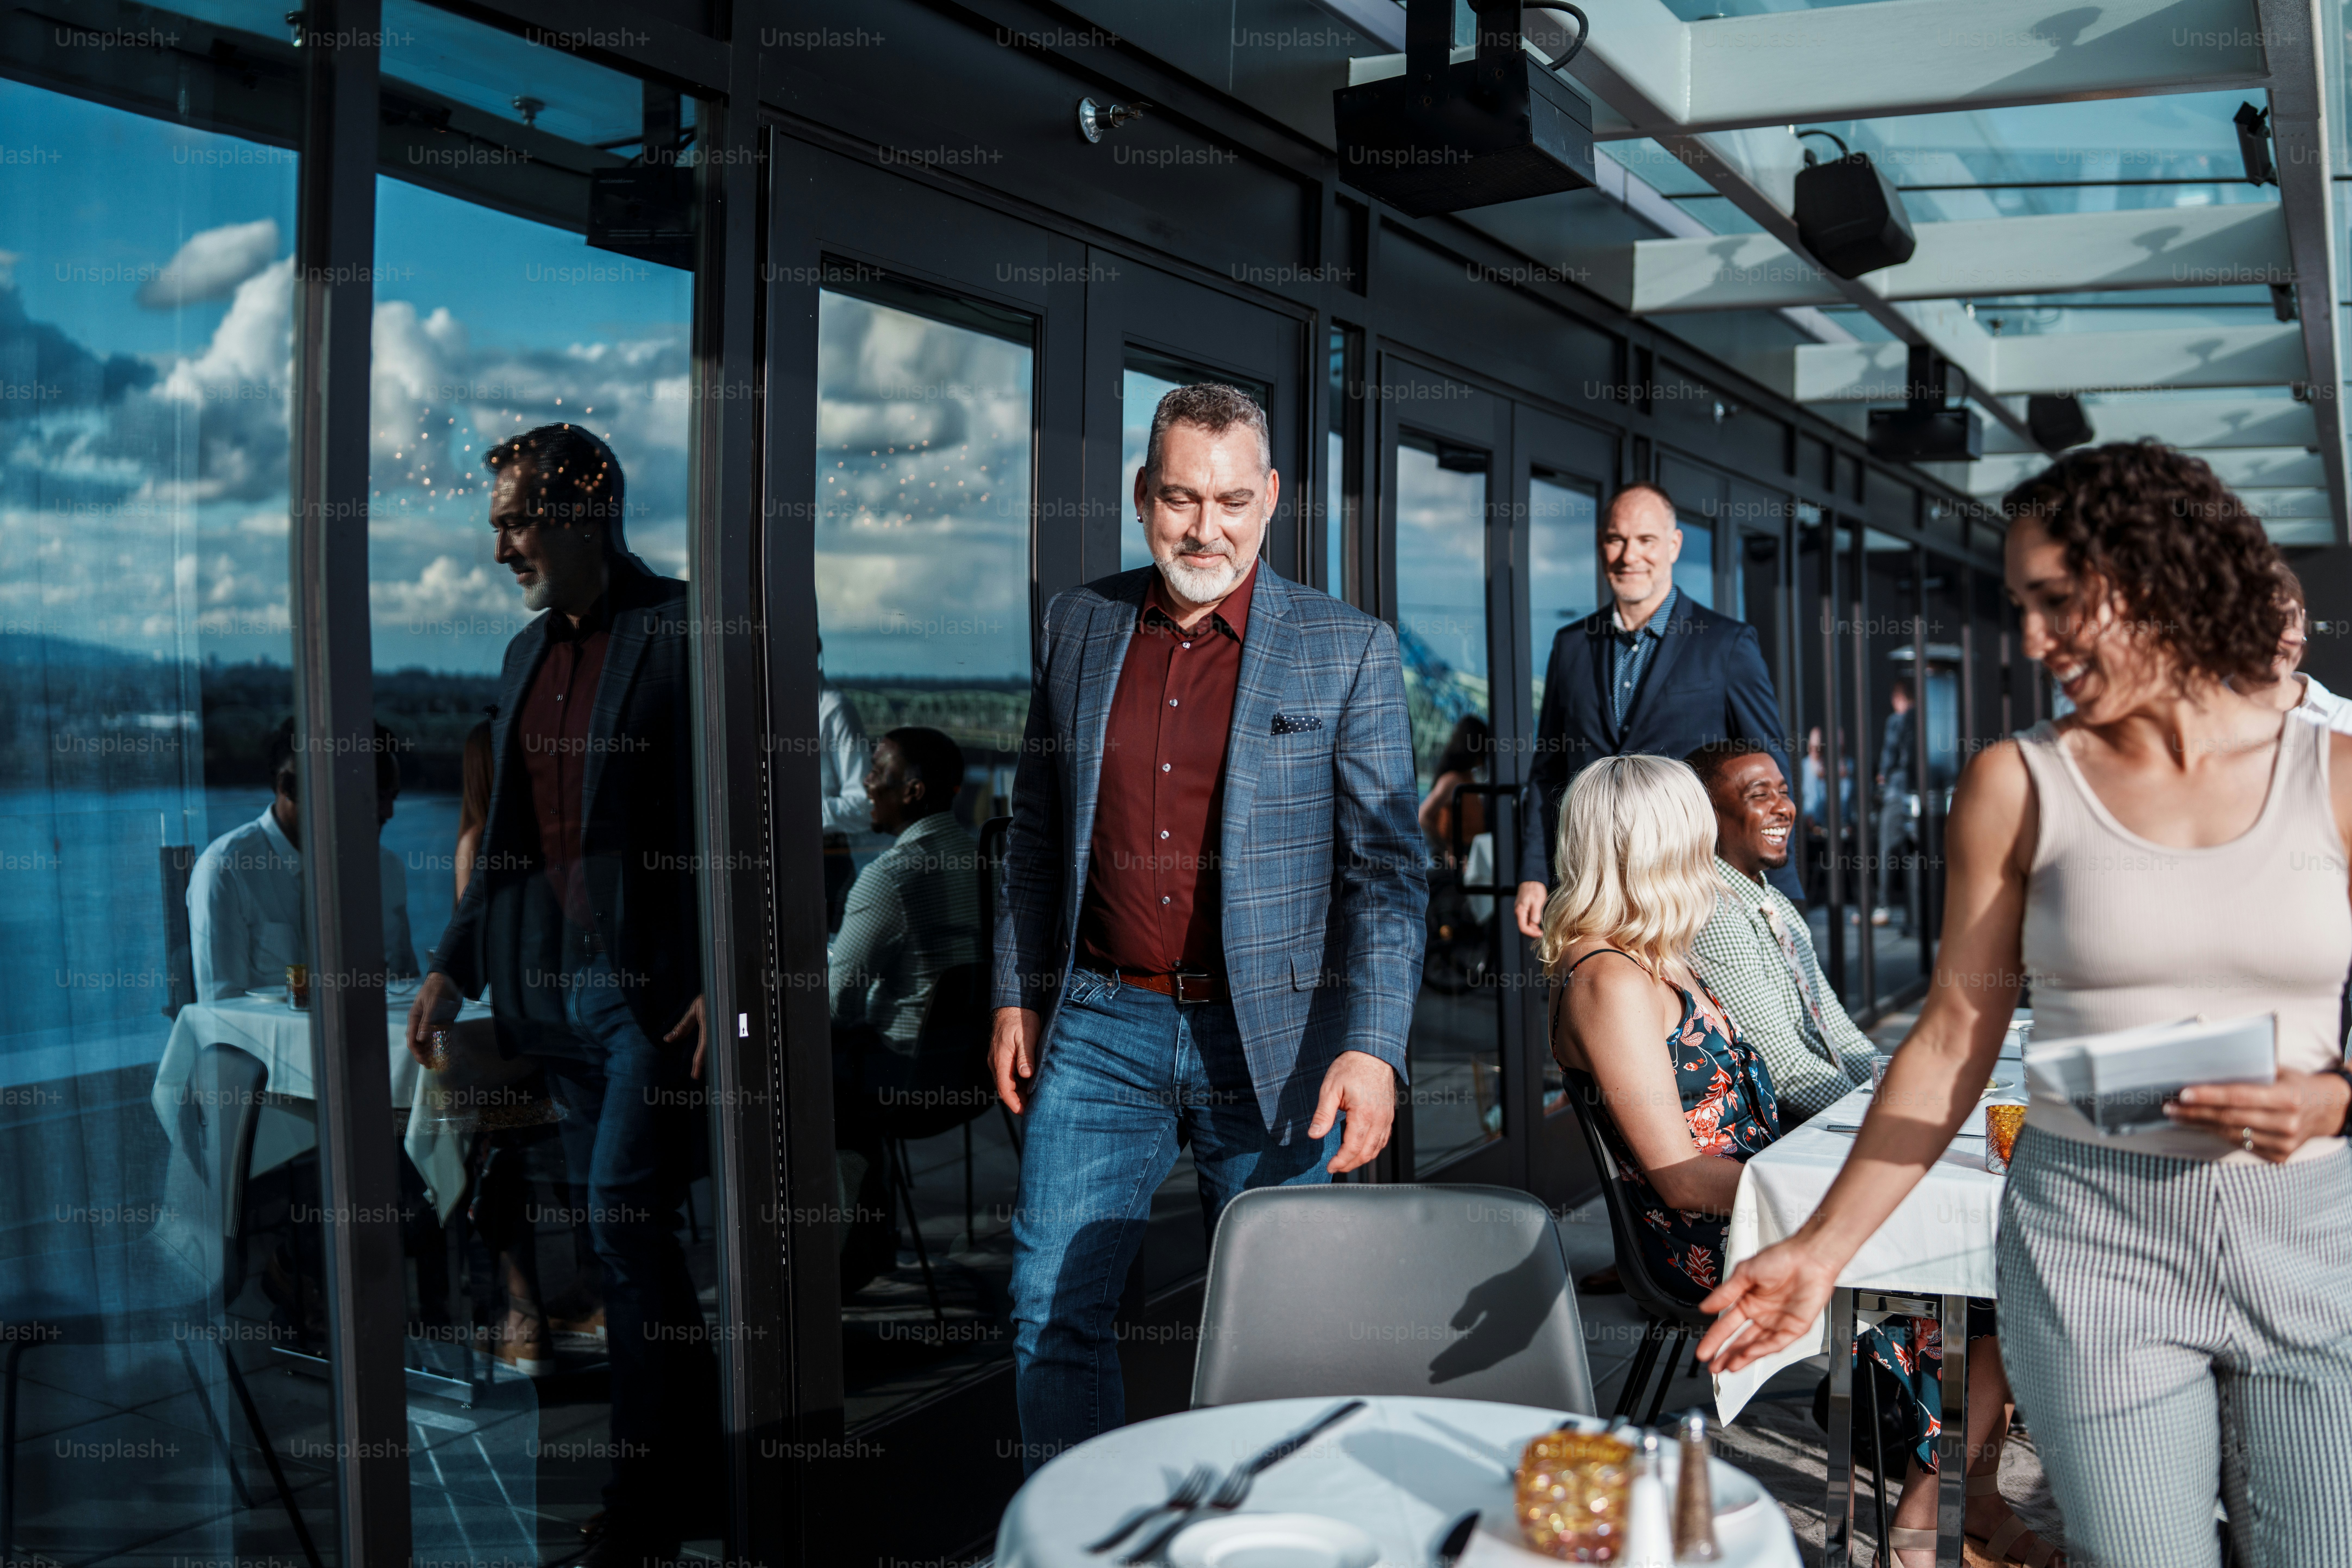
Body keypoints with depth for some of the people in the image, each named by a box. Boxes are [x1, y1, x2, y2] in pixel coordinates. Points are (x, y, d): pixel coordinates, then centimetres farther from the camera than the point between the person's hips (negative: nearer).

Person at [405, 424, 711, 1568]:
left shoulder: (682, 632, -7)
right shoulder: (527, 653, 17)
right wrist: (457, 963, 16)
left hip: (654, 987, -7)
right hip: (555, 989, 7)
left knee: (626, 1224, -8)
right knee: (621, 1231, 10)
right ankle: (690, 1434, 23)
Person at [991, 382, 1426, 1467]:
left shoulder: (1348, 652, -3)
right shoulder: (1078, 625, 7)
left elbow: (1386, 869, -5)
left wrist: (1371, 1047, -15)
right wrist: (1017, 994, 11)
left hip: (1269, 1039, -2)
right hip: (1102, 1027, 3)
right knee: (1051, 1307, 2)